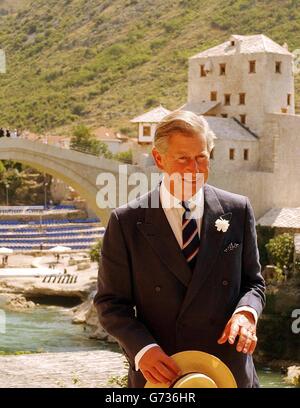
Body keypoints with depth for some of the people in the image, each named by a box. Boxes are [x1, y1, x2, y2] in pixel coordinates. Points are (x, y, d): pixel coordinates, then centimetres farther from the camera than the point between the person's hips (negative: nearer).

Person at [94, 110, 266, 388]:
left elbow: (253, 281, 8)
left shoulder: (238, 211, 0)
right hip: (159, 374, -2)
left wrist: (247, 312, -14)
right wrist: (142, 349, -19)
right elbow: (110, 302, -3)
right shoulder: (126, 222, -6)